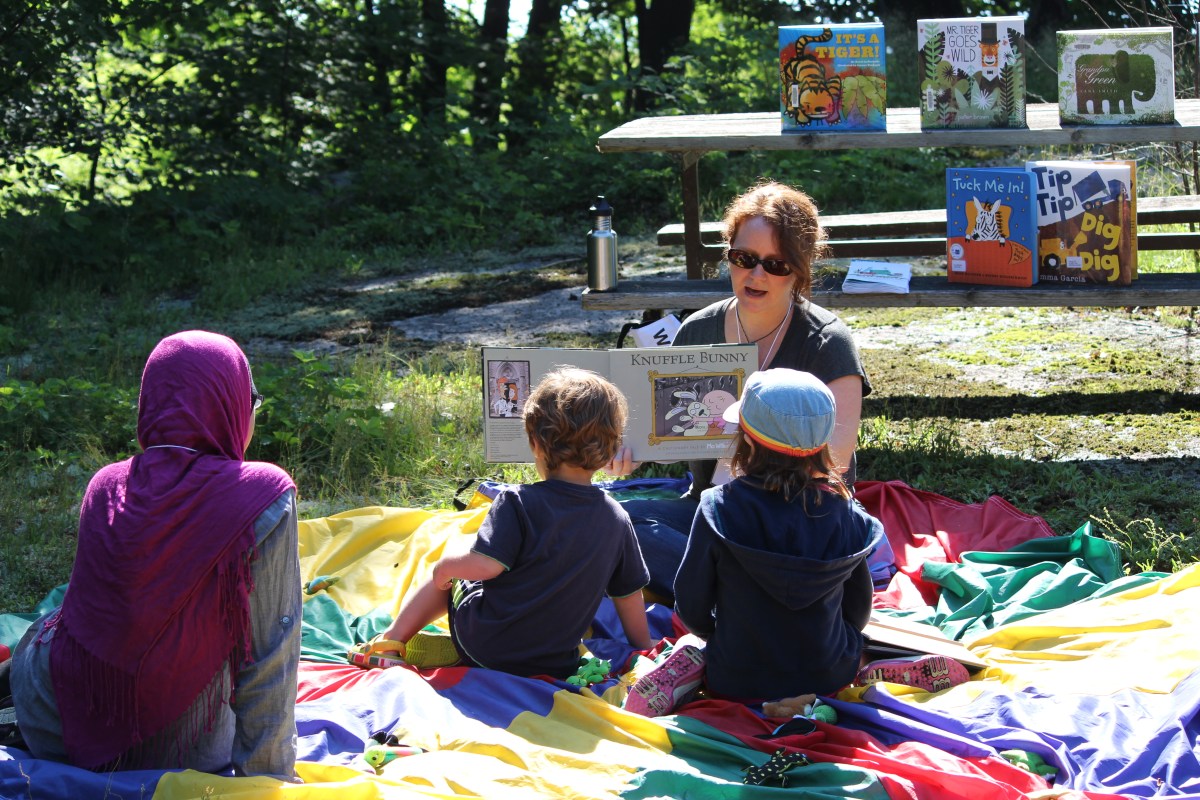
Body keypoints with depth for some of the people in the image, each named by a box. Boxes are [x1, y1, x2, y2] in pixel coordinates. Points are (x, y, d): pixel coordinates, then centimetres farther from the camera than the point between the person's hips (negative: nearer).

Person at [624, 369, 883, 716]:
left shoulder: (719, 508, -19)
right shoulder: (842, 508, -11)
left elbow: (691, 609, -9)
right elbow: (859, 608, 2)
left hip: (739, 684, -2)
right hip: (830, 678, 2)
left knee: (692, 644, 28)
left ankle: (689, 664, -5)